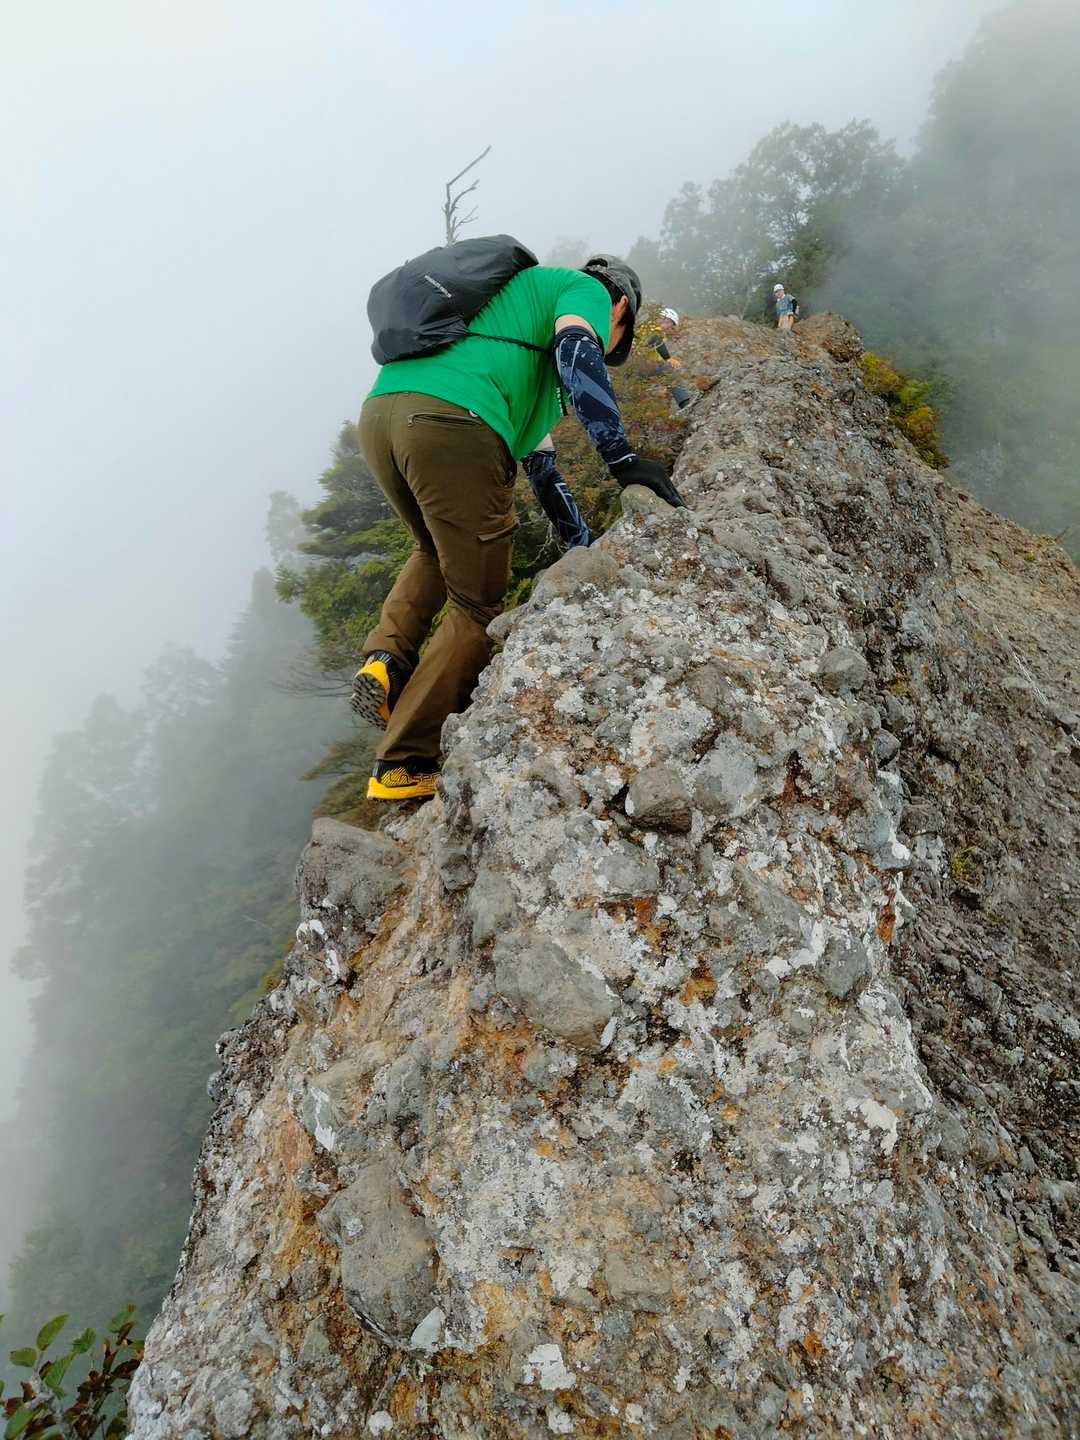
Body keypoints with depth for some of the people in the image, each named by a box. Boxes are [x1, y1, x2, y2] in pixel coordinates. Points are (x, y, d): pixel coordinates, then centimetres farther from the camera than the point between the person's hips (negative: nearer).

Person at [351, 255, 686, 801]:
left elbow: (533, 440, 41)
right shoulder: (586, 289, 18)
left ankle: (386, 657, 10)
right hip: (452, 424, -8)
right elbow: (576, 351, -10)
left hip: (379, 410, 8)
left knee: (437, 553, 34)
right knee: (477, 606, 4)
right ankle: (403, 765, 6)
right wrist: (622, 458, -14)